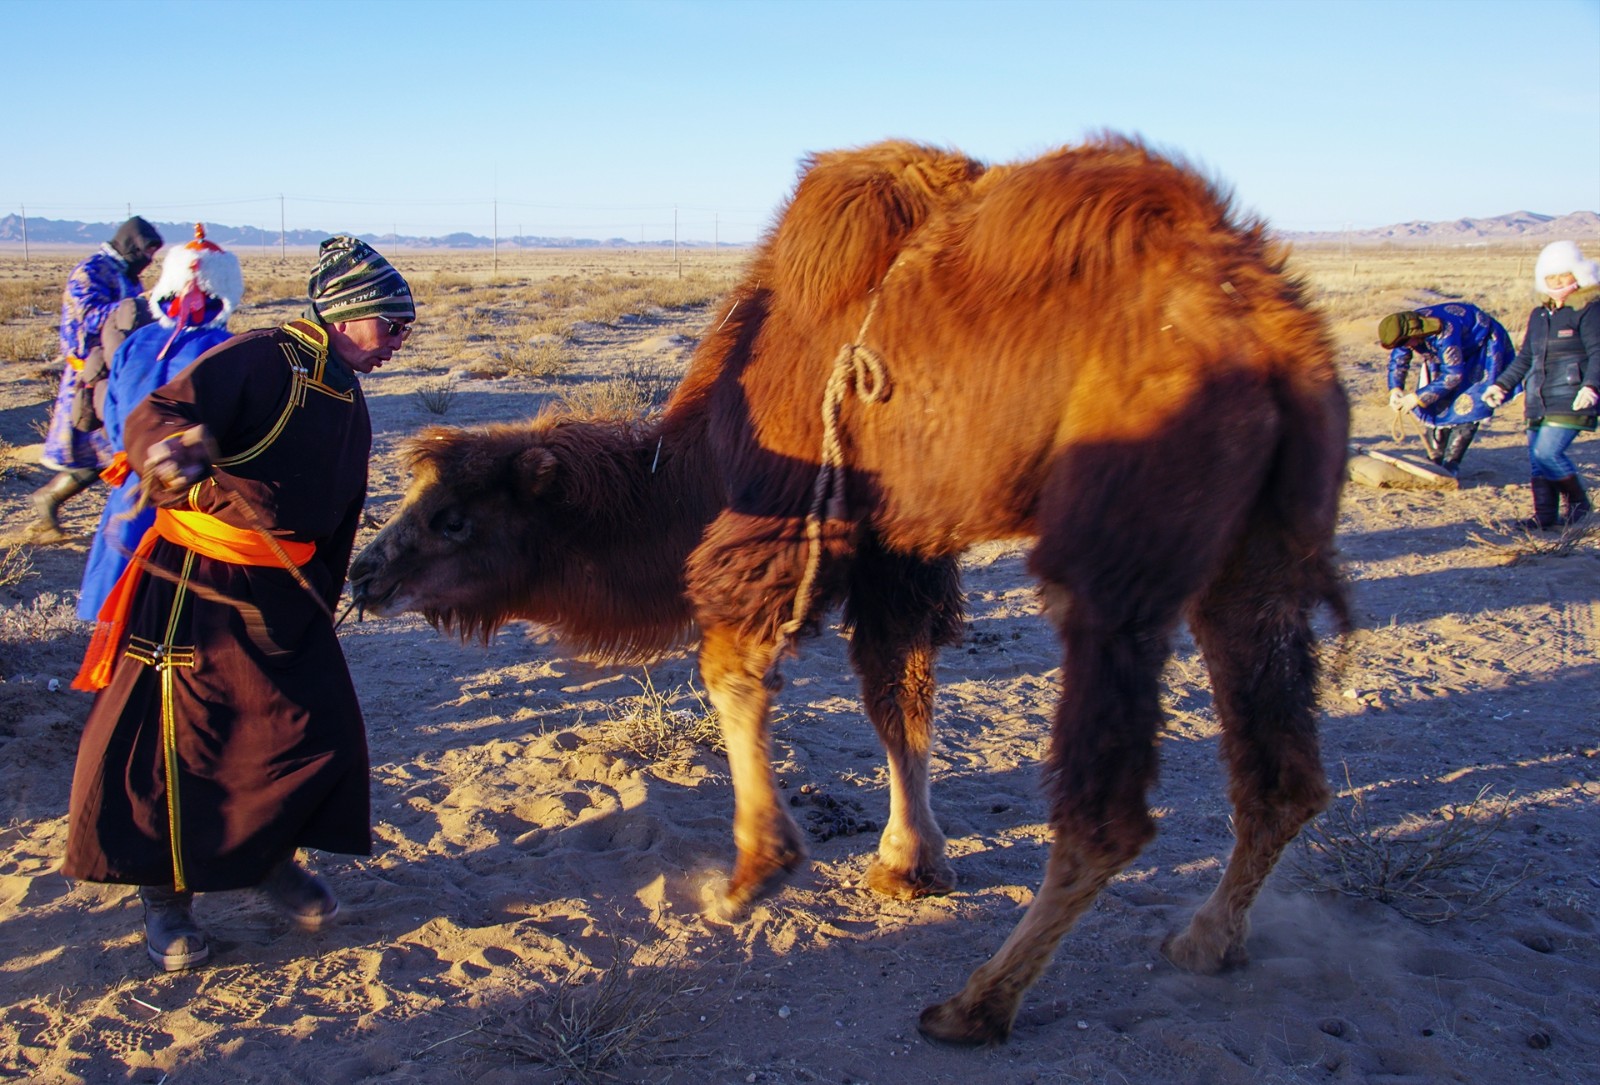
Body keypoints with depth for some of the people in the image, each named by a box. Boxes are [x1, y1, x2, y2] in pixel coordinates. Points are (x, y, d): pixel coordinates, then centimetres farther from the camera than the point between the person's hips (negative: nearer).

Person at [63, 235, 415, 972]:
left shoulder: (349, 407, 13)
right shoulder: (262, 361, -14)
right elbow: (151, 421, -23)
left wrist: (319, 616, 20)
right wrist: (172, 456, -45)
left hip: (284, 593, 8)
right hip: (197, 590, -7)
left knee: (322, 734, 6)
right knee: (178, 741, 2)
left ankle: (269, 857, 29)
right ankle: (164, 892, 21)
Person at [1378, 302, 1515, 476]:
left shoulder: (1444, 333, -42)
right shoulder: (1405, 329, -20)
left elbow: (1453, 374, -36)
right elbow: (1398, 360, -4)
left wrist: (1417, 397, -35)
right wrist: (1395, 389, -22)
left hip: (1483, 348, -7)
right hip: (1445, 352, 7)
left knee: (1466, 404, -17)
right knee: (1434, 402, -2)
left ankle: (1451, 464, -12)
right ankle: (1435, 459, 7)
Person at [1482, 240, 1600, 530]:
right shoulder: (1538, 315, 17)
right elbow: (1525, 357, 25)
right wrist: (1502, 385, 19)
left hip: (1570, 400, -7)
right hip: (1539, 402, 7)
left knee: (1546, 451, -17)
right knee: (1537, 458, 5)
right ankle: (1545, 515, 14)